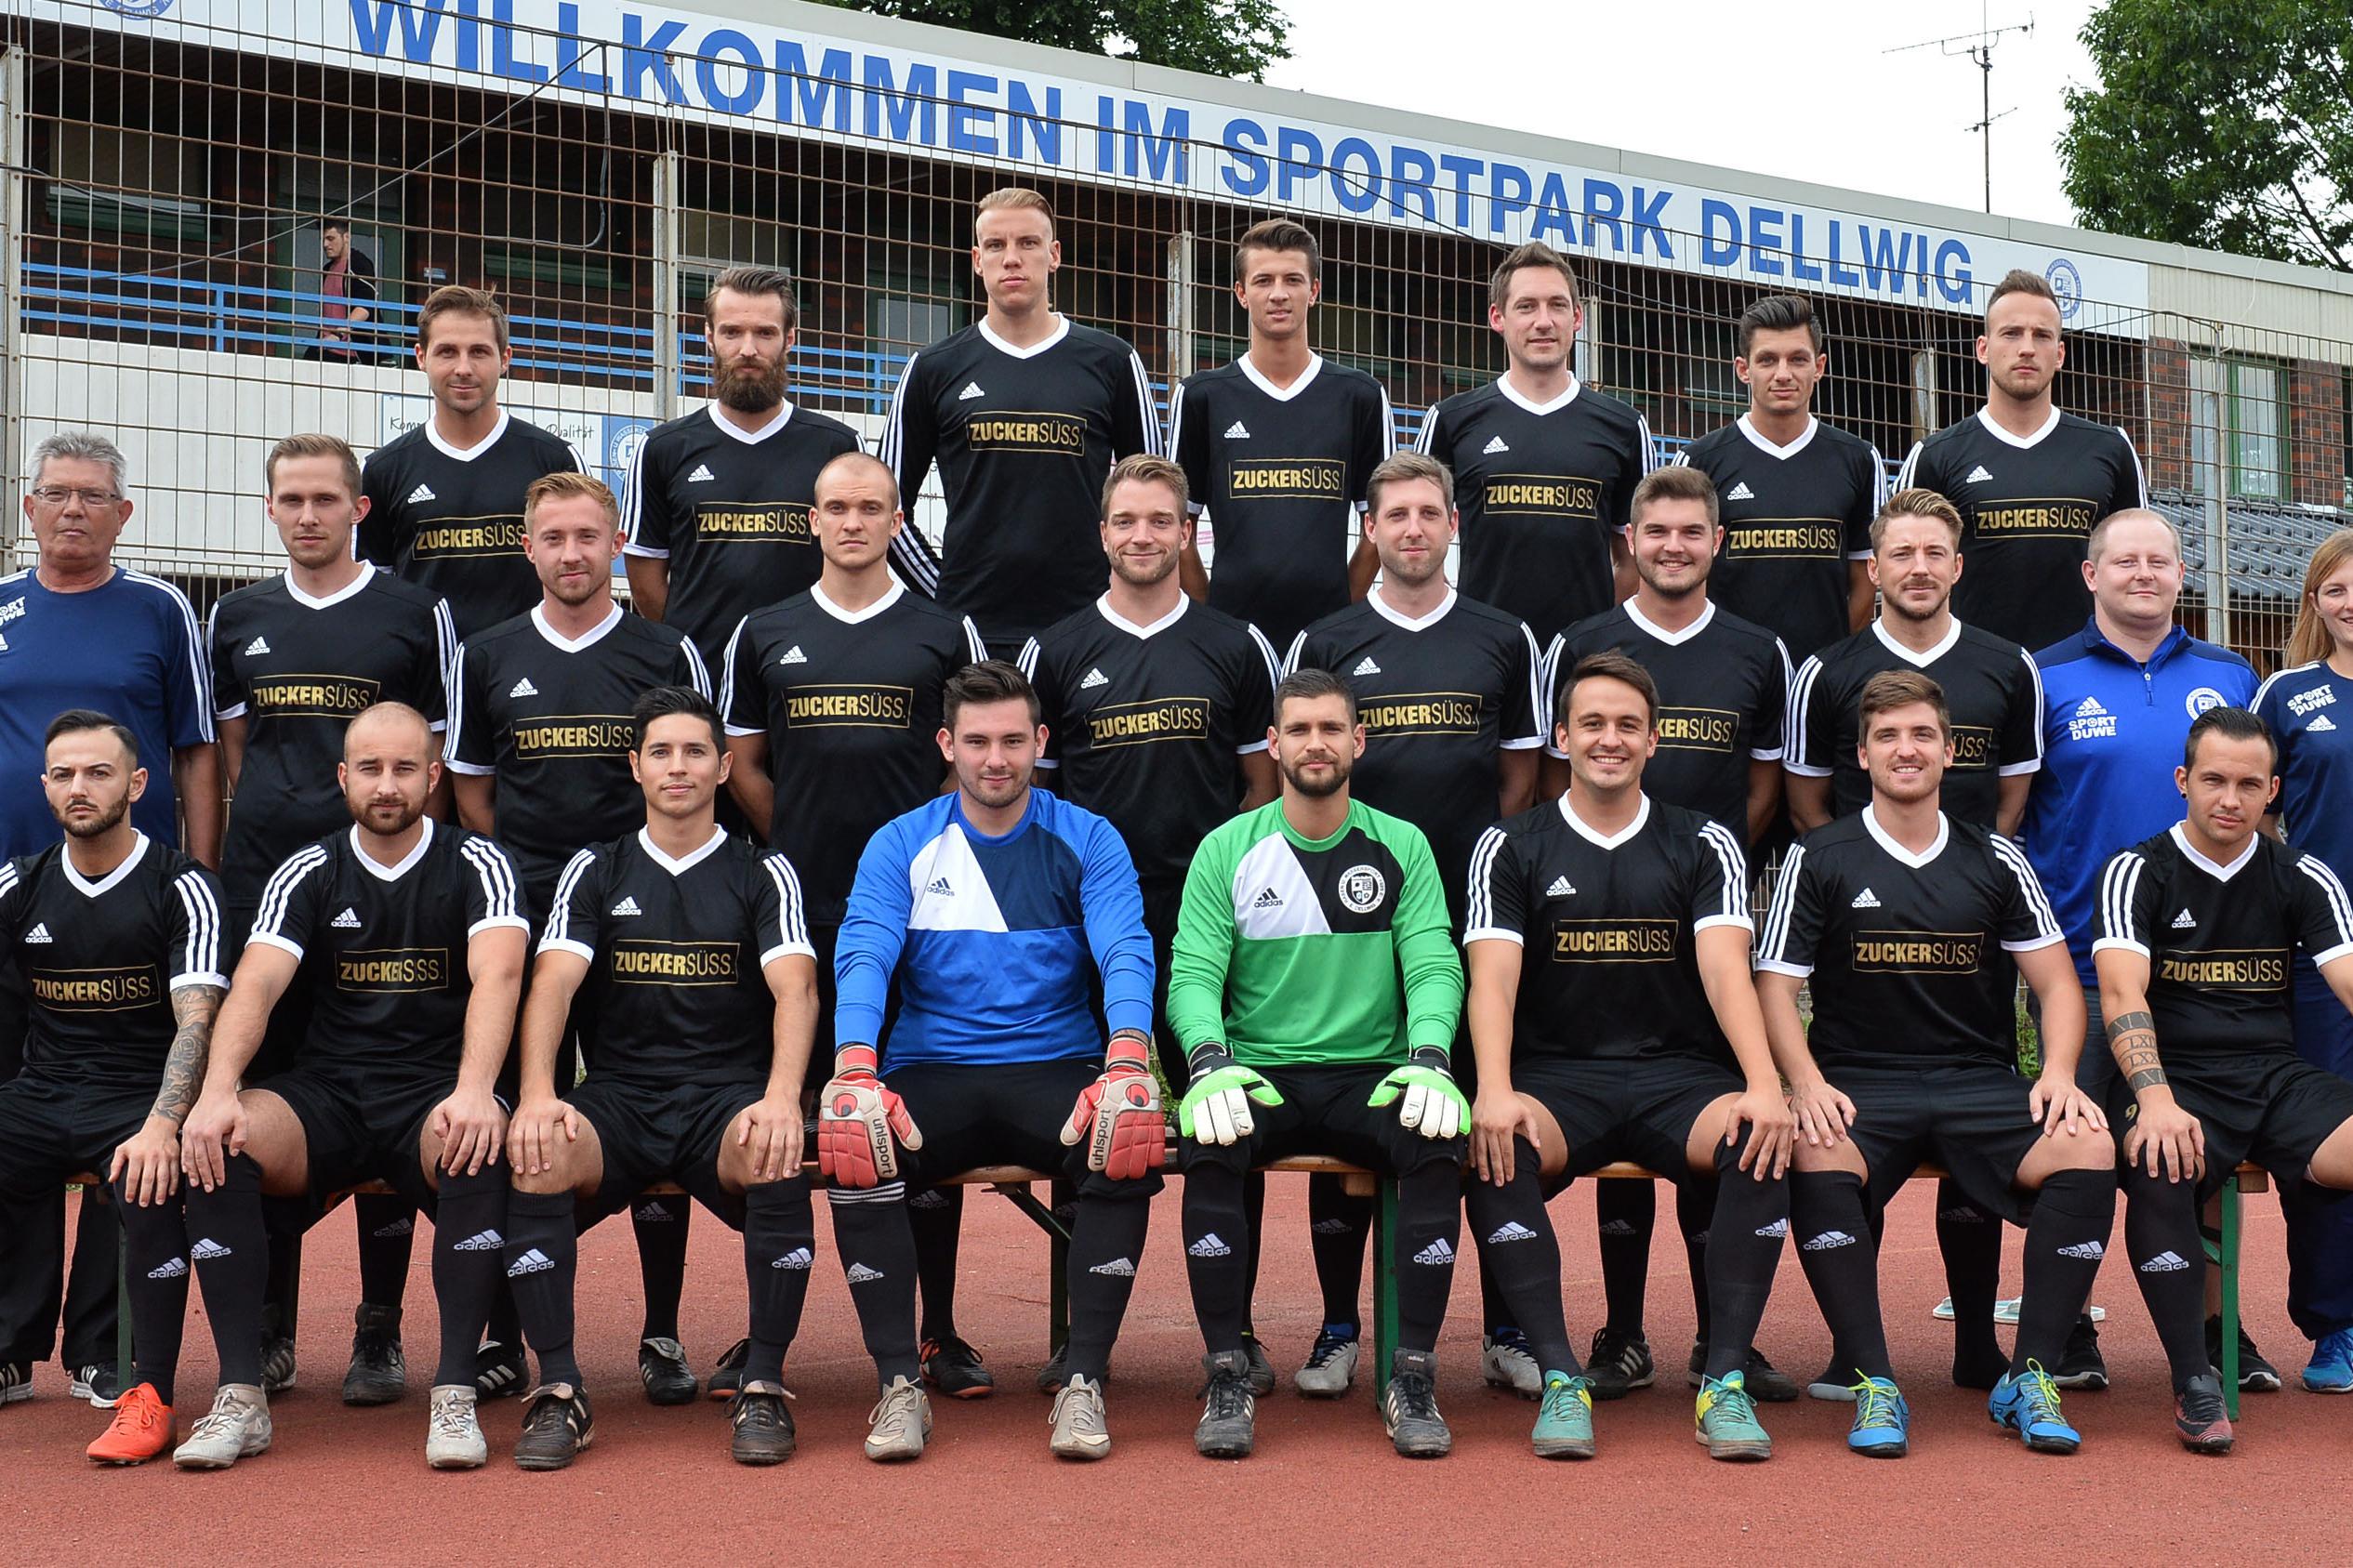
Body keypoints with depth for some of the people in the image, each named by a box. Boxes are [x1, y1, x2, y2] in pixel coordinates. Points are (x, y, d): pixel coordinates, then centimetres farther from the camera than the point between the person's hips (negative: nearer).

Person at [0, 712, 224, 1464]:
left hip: (141, 1095, -4)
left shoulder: (180, 887, -4)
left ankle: (149, 1396, -23)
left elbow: (195, 1021, -14)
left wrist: (160, 1126, -30)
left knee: (149, 1183, -34)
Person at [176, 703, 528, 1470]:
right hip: (327, 1090, 2)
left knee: (478, 1149, -37)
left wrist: (475, 1091, -37)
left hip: (435, 1093, -2)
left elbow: (497, 975, -17)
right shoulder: (309, 873, 7)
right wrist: (217, 1092, -27)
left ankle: (455, 1395, -29)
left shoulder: (477, 865, 0)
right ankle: (240, 1397, -23)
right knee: (218, 1144, -28)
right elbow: (254, 984, -7)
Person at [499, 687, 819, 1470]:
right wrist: (537, 1096, -21)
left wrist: (781, 1099, -26)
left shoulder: (764, 872, 9)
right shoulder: (595, 871, 14)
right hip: (617, 1094, 1)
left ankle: (763, 1387, -22)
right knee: (535, 1156, -31)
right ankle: (559, 1390, -21)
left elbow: (795, 988, -6)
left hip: (727, 1095, -1)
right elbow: (552, 983, -1)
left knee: (775, 1158, -36)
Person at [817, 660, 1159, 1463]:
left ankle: (1083, 1382, -21)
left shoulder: (1088, 841, 5)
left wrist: (1128, 1065, -30)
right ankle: (900, 1385, -20)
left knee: (1130, 1145, -32)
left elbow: (1125, 953, -9)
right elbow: (863, 957, -7)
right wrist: (855, 1068, -28)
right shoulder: (900, 845, 7)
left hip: (1057, 1072, 0)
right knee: (852, 1147, -30)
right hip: (931, 1073, 1)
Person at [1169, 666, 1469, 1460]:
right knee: (1210, 1143, -33)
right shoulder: (1226, 851, 5)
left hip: (1373, 1077, 1)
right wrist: (1210, 1062, -23)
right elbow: (1192, 973, -2)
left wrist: (1428, 1059, -21)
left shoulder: (1402, 847, 7)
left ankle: (1413, 1378, -22)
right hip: (1258, 1074, 0)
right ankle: (1227, 1378, -23)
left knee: (1440, 1141, -31)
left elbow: (1434, 966, -1)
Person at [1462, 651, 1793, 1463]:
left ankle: (1725, 1380, -26)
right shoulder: (1511, 847, 8)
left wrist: (1764, 1084, -22)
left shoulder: (1705, 844, 10)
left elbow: (1725, 968, -4)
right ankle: (1561, 1379, -29)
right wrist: (1494, 1090, -24)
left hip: (1679, 1074, 1)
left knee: (1763, 1142, -32)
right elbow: (1493, 976, -5)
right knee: (1492, 1150, -34)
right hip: (1556, 1076, -1)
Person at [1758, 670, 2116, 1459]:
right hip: (1858, 1083, -2)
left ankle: (2029, 1378, -16)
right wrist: (1807, 1084, -16)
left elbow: (2057, 983, 11)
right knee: (1815, 1158, -36)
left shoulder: (1995, 860, 13)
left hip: (1981, 1083, 2)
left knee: (2089, 1151, -27)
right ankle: (1875, 1384, -25)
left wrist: (2059, 1075, -8)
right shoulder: (1818, 859, 6)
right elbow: (1774, 986, 2)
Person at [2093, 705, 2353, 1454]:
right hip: (2174, 1078, -3)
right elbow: (2123, 994, -12)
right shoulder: (2138, 872, 3)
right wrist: (2155, 1099, -31)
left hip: (2279, 1077, 3)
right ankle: (2193, 1380, -25)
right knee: (2160, 1168, -36)